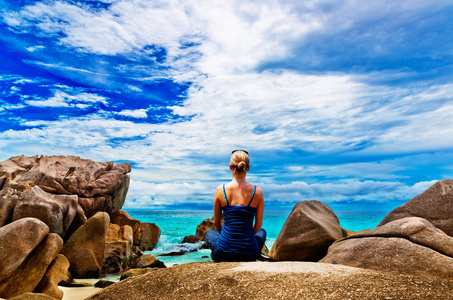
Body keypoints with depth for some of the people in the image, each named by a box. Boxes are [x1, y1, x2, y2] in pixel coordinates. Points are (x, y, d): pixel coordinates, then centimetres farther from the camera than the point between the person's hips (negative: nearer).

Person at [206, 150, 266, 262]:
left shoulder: (220, 190, -7)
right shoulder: (257, 192, -7)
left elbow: (216, 222, 6)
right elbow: (258, 224, 4)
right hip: (250, 255, 0)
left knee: (210, 233, 36)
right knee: (262, 231, 35)